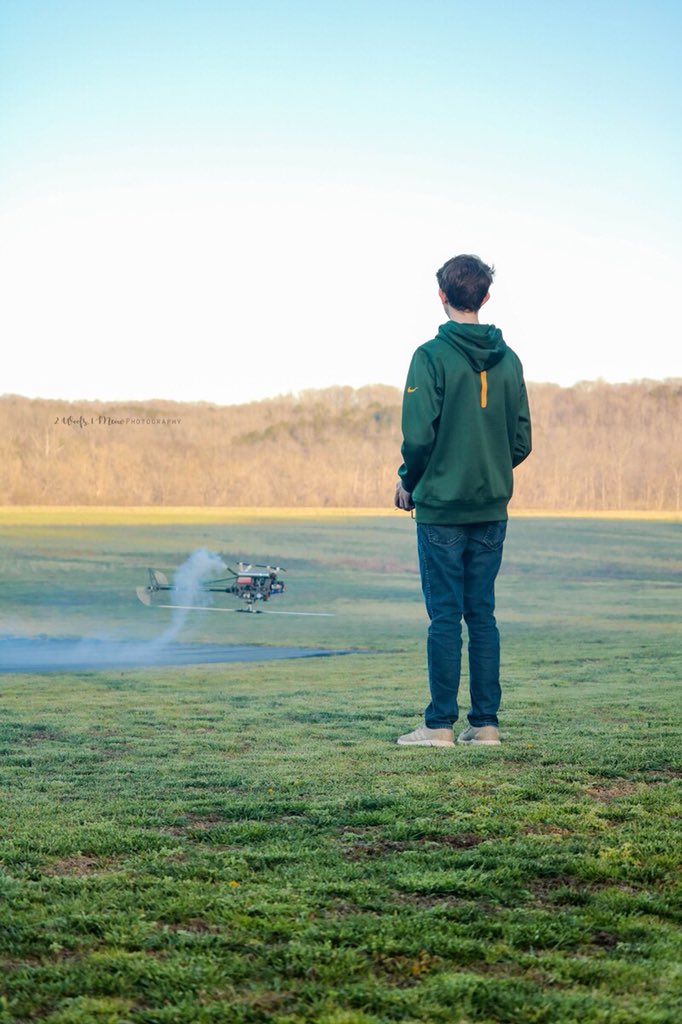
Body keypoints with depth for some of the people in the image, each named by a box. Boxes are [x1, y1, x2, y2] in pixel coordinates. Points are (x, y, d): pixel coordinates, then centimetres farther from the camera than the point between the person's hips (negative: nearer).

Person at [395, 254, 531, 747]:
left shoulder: (432, 356, -11)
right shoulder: (508, 360, 5)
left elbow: (419, 435, -15)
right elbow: (522, 441, 6)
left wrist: (408, 483, 2)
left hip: (442, 507, -5)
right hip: (491, 508, 5)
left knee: (445, 617, -1)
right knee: (483, 615, 9)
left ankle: (440, 724, 1)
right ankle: (486, 722, 10)